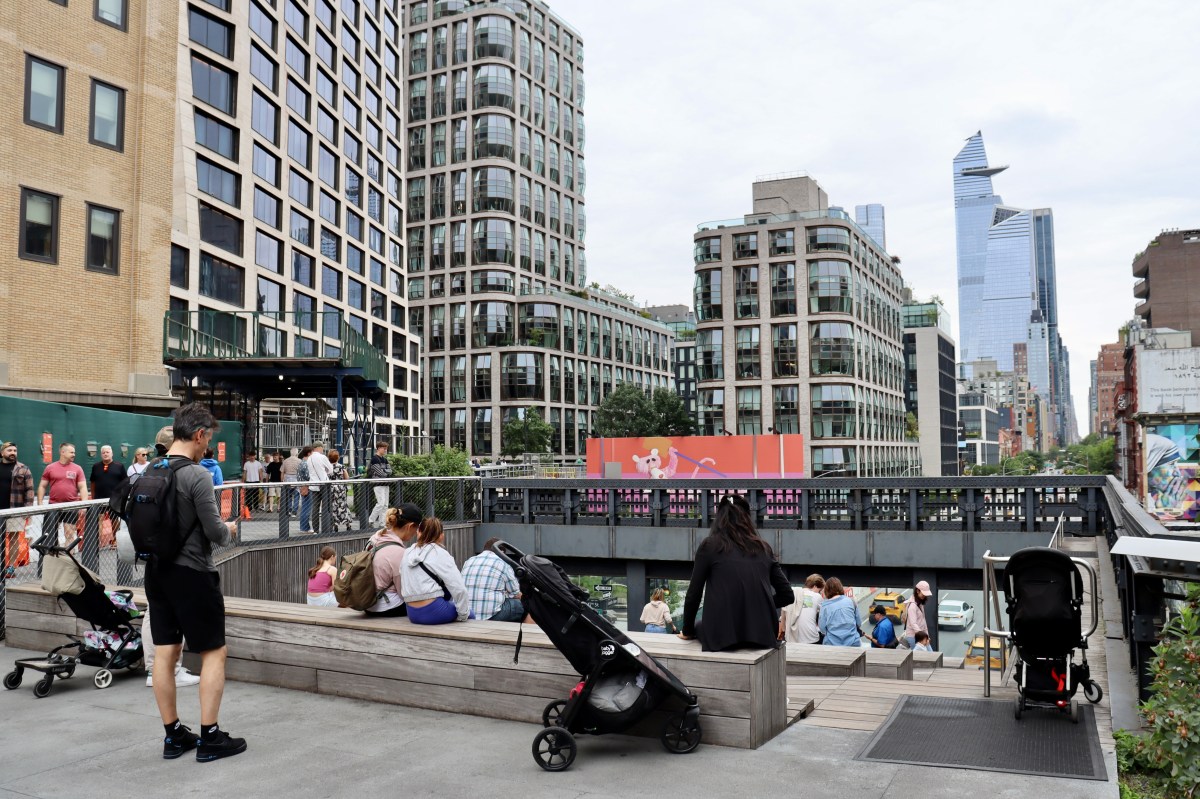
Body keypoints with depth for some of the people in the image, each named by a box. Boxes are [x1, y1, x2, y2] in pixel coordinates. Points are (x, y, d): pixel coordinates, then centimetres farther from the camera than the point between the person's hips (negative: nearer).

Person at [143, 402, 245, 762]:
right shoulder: (197, 476, -18)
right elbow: (215, 532, -17)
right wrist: (229, 530, 4)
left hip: (157, 571, 7)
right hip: (192, 573, -7)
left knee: (165, 653, 10)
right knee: (214, 652, 4)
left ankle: (173, 735, 20)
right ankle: (210, 737, 6)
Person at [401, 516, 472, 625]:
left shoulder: (407, 553, 11)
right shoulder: (440, 554, -6)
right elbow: (458, 588, -12)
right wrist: (463, 615, -1)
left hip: (413, 614, 6)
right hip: (434, 611, -6)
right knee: (470, 616, 20)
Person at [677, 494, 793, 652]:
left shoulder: (709, 545, 2)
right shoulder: (764, 548, 11)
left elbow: (693, 594, 5)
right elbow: (787, 595, 12)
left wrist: (687, 631, 20)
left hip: (723, 637, -2)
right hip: (764, 635, 3)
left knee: (699, 627, 30)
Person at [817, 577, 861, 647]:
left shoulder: (824, 605, -4)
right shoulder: (850, 601, 0)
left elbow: (822, 629, -1)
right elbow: (858, 623, 9)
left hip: (832, 644, -1)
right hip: (853, 643, 1)